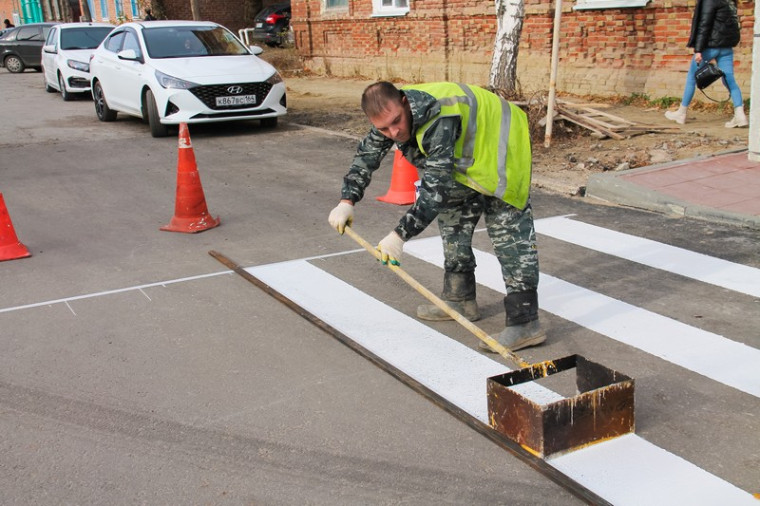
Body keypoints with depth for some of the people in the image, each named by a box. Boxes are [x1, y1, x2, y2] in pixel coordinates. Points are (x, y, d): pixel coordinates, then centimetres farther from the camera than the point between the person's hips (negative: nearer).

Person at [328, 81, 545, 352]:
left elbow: (436, 188, -39)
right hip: (466, 160, 9)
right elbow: (366, 154, 5)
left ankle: (525, 322, -19)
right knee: (452, 219, 14)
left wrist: (400, 235, -38)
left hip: (502, 150, -9)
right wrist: (347, 200, -5)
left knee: (509, 233, -17)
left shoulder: (439, 121, -39)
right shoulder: (390, 114, -11)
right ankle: (460, 300, 27)